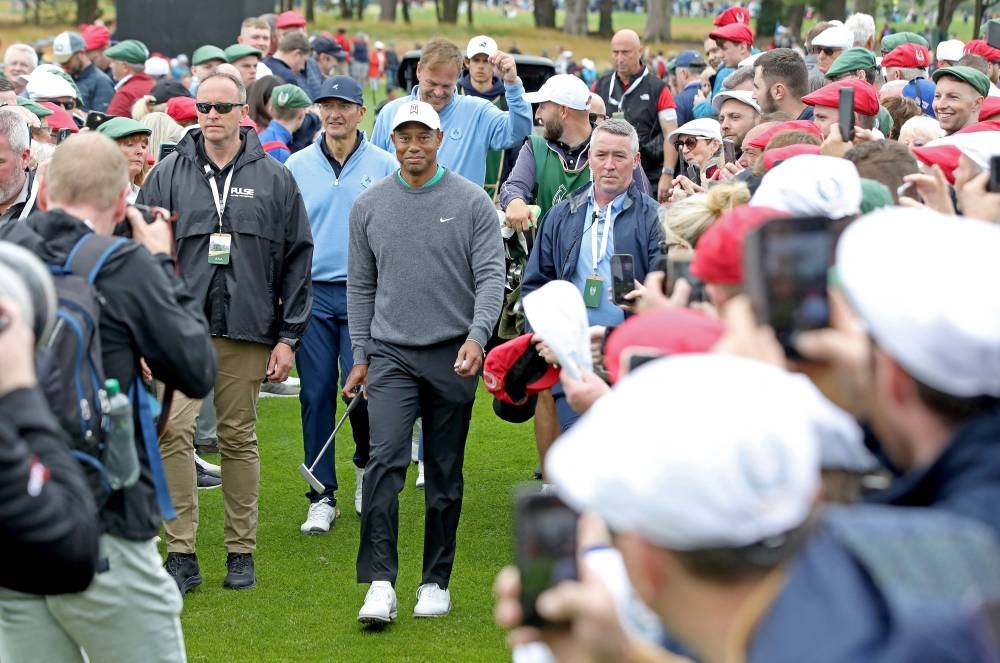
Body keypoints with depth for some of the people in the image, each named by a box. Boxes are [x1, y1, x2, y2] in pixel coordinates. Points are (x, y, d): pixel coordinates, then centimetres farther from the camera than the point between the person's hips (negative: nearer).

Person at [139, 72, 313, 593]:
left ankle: (241, 551, 17)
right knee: (173, 429, -14)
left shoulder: (273, 179, 6)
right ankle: (181, 553, -8)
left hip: (248, 331, 0)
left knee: (239, 437, 7)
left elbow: (297, 260, 8)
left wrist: (288, 336, 3)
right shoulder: (168, 175, 6)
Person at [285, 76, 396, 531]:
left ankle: (366, 465, 25)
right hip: (311, 293, 2)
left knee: (361, 389, -5)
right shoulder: (297, 167, 7)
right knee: (316, 395, 0)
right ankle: (322, 497, 7)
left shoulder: (384, 167, 2)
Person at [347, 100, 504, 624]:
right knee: (385, 460, -14)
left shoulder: (471, 202, -1)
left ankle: (436, 581, 17)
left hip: (452, 355, -1)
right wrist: (361, 356, 9)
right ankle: (380, 583, -17)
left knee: (445, 473, 7)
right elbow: (360, 285, 12)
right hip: (391, 354, 1)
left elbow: (491, 275, -5)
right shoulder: (369, 206, 6)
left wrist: (477, 335, -20)